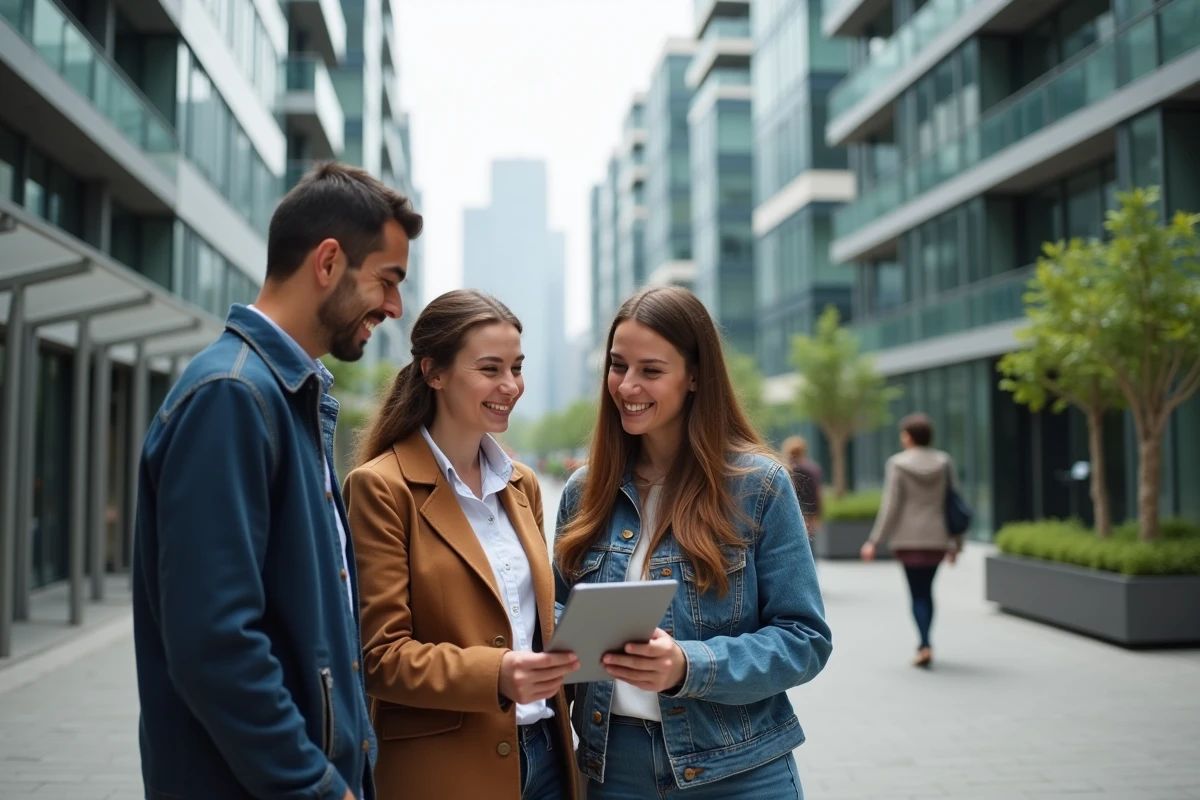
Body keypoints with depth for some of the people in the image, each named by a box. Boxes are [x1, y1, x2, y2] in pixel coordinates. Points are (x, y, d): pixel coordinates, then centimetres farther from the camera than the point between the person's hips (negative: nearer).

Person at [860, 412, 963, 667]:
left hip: (908, 538, -3)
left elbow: (890, 507, -11)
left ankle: (925, 646, -10)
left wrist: (874, 541, -5)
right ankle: (924, 644, 19)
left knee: (917, 593, 3)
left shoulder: (897, 464, -9)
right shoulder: (944, 462, 1)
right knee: (927, 589, 15)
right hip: (937, 538, 3)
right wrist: (955, 542, 12)